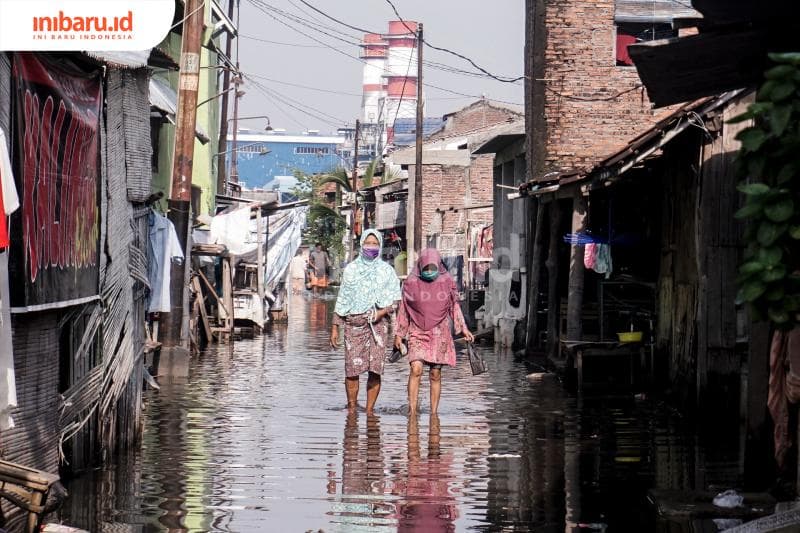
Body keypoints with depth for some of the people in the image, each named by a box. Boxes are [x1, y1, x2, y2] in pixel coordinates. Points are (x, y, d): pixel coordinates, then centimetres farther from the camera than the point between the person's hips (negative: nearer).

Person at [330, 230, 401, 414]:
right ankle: (352, 409, 4)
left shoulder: (386, 270, 10)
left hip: (378, 323, 0)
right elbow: (342, 301, 14)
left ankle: (369, 410, 2)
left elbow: (396, 300, 6)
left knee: (375, 369, -6)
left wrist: (382, 312, -12)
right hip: (354, 323, 0)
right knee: (352, 369, -6)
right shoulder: (351, 269, 12)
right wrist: (335, 327, 10)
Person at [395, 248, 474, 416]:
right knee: (416, 369, -18)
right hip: (418, 333, -1)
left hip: (439, 334, 1)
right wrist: (399, 335, 9)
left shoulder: (447, 282, 2)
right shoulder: (411, 283, -1)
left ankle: (434, 413, 11)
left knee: (435, 374, 4)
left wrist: (464, 329, 6)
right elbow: (404, 311, 8)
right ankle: (412, 411, -18)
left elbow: (454, 307, 11)